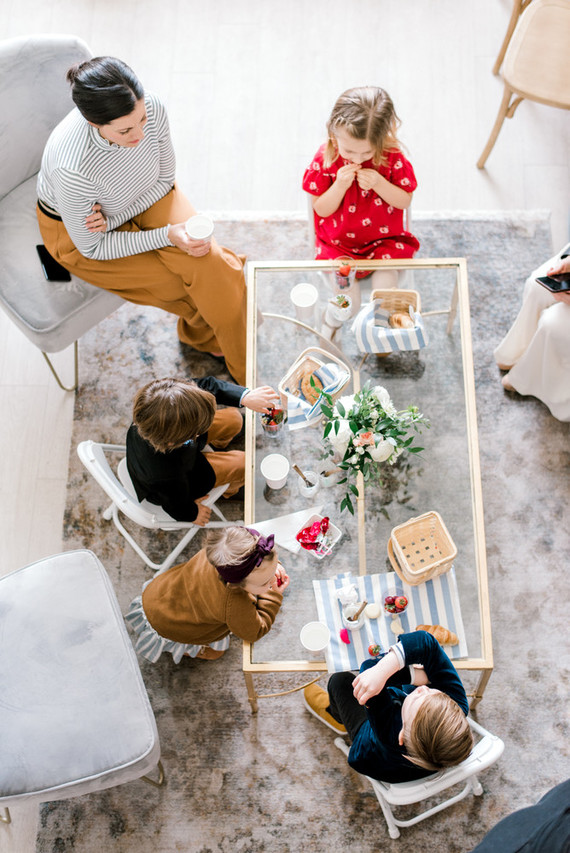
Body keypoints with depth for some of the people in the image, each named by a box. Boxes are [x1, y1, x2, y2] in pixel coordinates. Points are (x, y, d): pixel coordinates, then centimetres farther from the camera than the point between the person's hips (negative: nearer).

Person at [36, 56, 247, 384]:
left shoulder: (151, 108, -28)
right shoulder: (72, 167, -40)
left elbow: (165, 180, -8)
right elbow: (92, 247, -23)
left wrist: (113, 218, -22)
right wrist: (166, 236, -29)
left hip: (145, 198, 4)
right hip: (74, 230, -3)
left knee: (210, 263, -17)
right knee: (190, 280, -12)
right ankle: (203, 332, 23)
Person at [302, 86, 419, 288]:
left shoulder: (392, 156, -13)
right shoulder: (325, 158, -13)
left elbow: (405, 201, -6)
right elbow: (321, 210, -8)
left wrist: (379, 184, -23)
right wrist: (340, 185, -26)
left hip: (384, 238, 1)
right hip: (338, 244, 0)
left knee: (386, 280, -19)